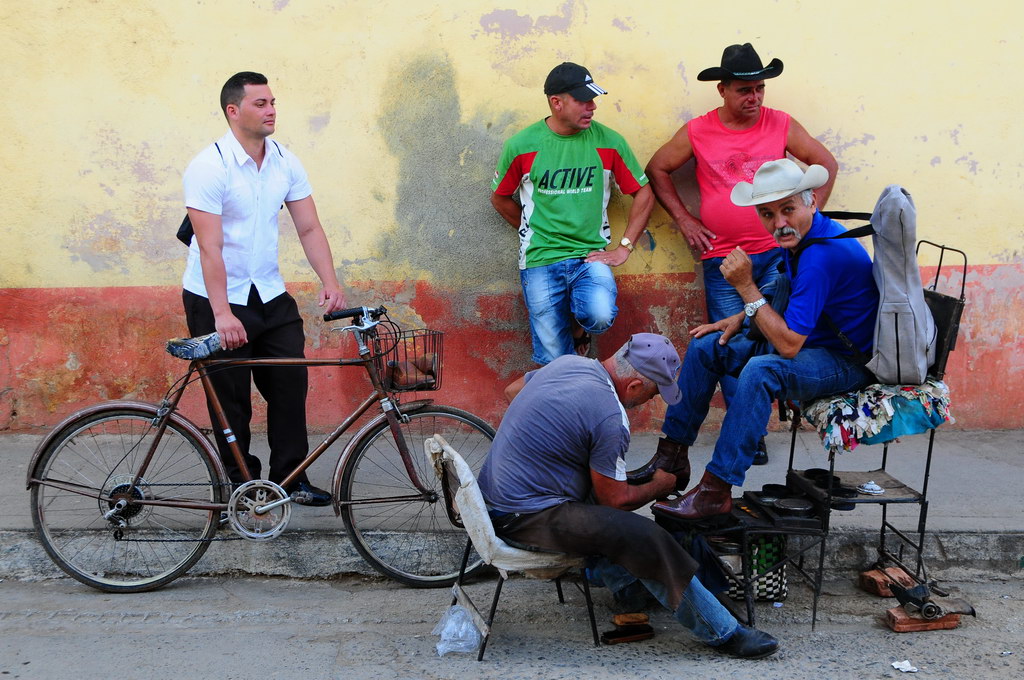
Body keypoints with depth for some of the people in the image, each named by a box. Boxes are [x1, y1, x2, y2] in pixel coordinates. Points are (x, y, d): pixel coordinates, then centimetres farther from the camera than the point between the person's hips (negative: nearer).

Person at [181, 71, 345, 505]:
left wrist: (330, 283, -12)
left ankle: (290, 477, 15)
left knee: (291, 383, 2)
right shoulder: (209, 167, -16)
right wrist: (222, 315, -28)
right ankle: (242, 485, 16)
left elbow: (309, 228, 2)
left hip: (269, 293, 5)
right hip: (215, 299, -5)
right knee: (231, 397, 1)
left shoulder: (286, 162, 1)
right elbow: (209, 247, -22)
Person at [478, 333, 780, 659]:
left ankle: (626, 585, 28)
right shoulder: (610, 419, -22)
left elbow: (512, 390, 21)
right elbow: (616, 500, -12)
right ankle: (724, 633, -6)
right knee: (646, 539, -16)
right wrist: (659, 486, 6)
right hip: (526, 516, -10)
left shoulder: (567, 361, 2)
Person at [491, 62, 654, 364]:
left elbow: (644, 194, 7)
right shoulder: (521, 146, -3)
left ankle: (579, 323, 7)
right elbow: (500, 199, 13)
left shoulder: (608, 142, -1)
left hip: (591, 257, 0)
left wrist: (624, 248, 0)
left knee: (600, 315, -29)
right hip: (540, 261, 0)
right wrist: (535, 233, 10)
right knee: (555, 359, -3)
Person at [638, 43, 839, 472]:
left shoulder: (782, 126, 4)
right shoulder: (698, 132, 2)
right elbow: (656, 170, 11)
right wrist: (683, 219, 5)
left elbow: (826, 164, 12)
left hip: (777, 254, 0)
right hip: (722, 259, 0)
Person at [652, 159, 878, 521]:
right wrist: (740, 319, 5)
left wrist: (746, 287, -25)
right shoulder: (799, 237, 1)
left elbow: (788, 344, -30)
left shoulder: (823, 253, -28)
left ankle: (716, 490, -30)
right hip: (808, 343, 10)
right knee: (705, 346, 5)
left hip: (849, 361, -10)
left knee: (761, 370, -37)